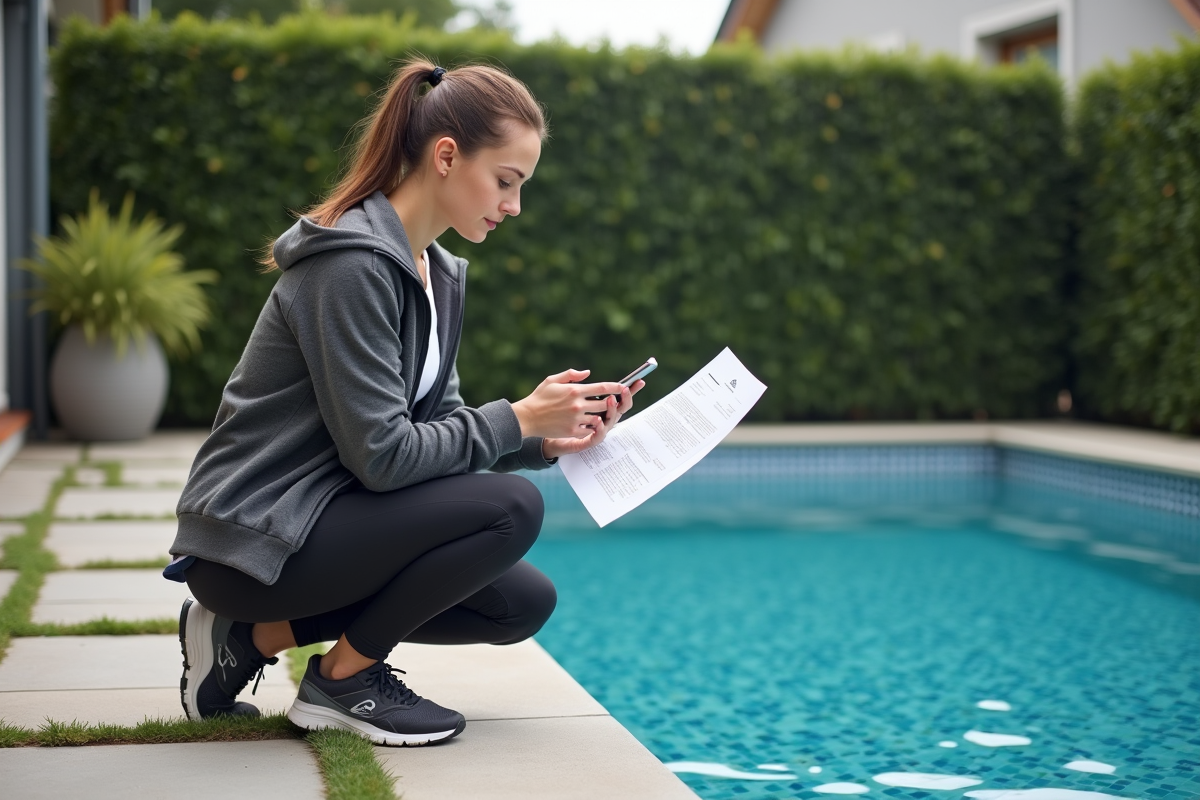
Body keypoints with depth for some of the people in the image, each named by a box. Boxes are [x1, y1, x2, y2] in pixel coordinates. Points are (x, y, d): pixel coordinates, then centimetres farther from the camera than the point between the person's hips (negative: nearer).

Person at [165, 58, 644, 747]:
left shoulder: (439, 274, 10)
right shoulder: (354, 264, -21)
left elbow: (435, 425, 9)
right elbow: (381, 454, -23)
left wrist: (545, 440, -5)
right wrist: (516, 418, -16)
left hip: (317, 519, 10)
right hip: (251, 535, -10)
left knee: (525, 604, 5)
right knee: (511, 509, -20)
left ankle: (257, 635, 8)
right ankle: (343, 679, -2)